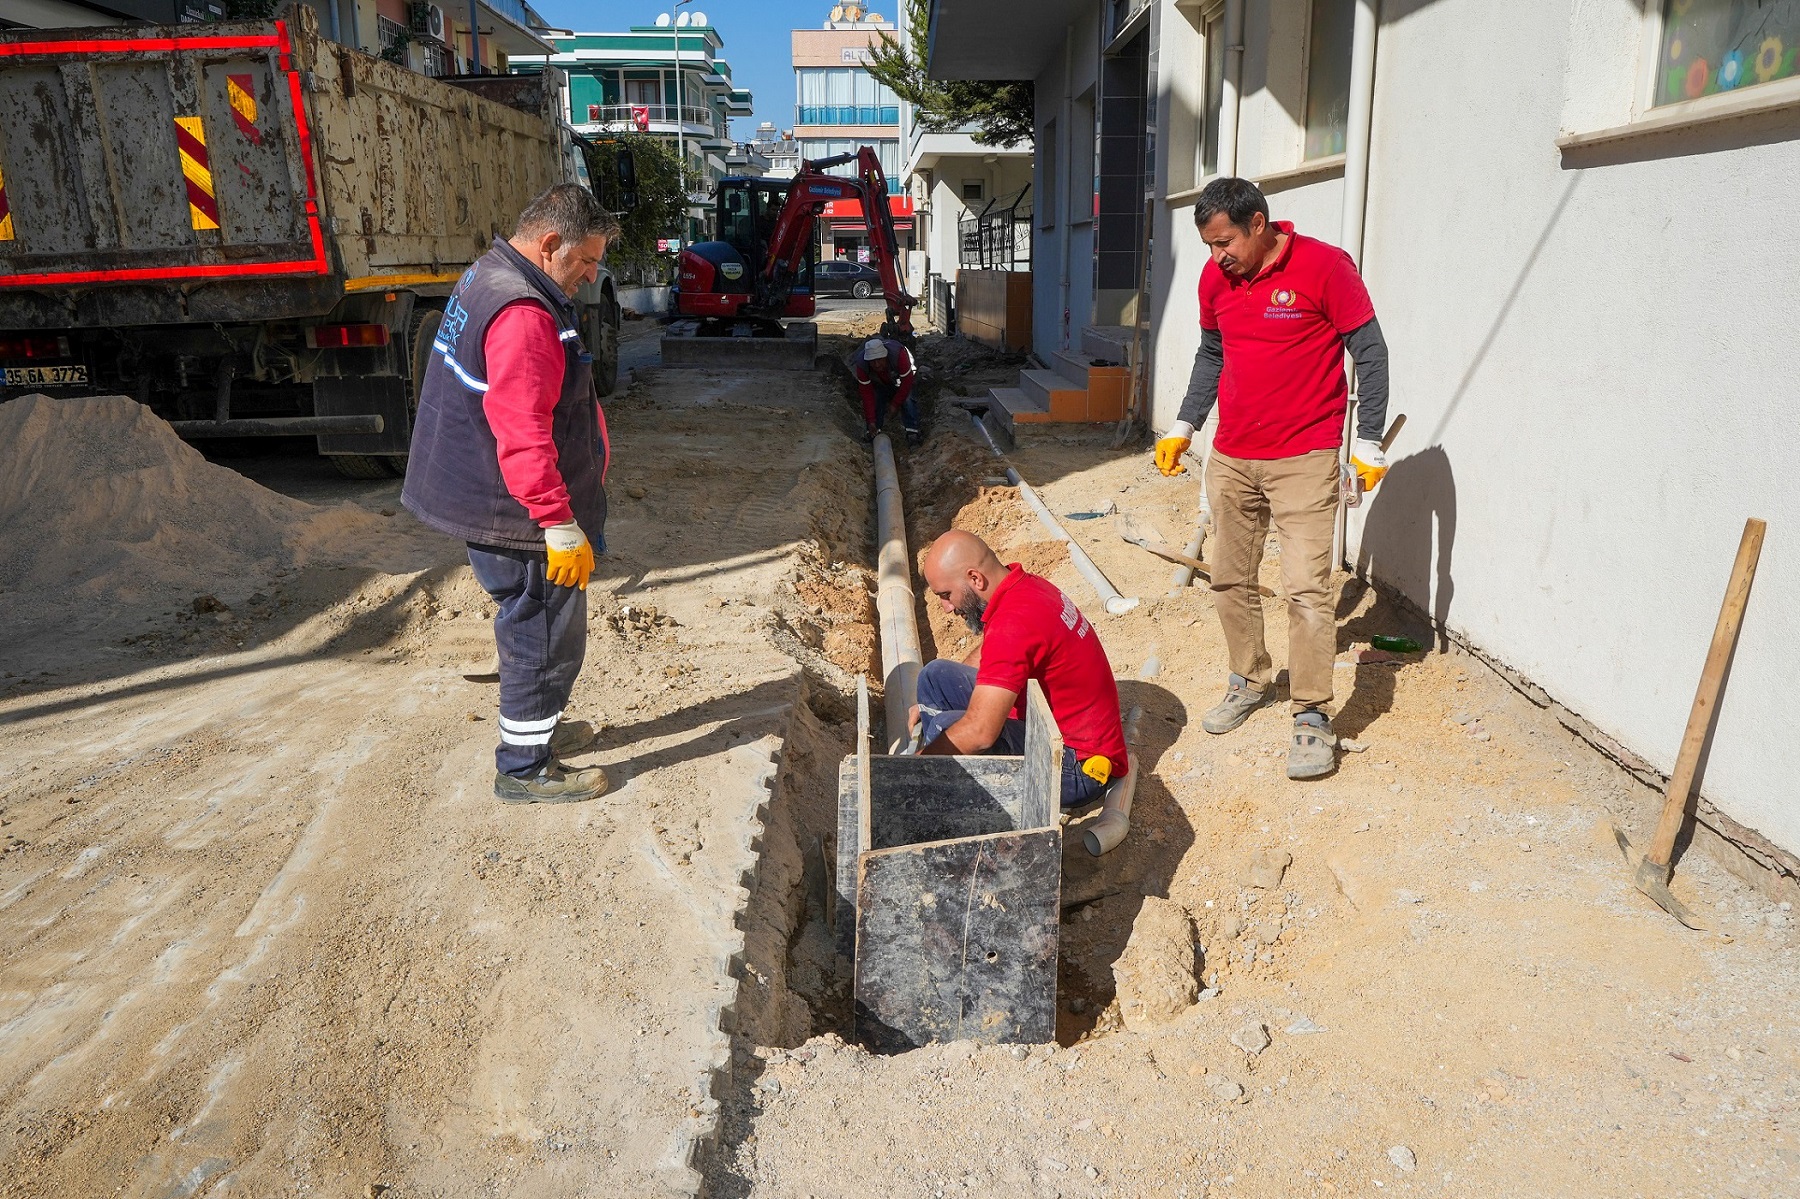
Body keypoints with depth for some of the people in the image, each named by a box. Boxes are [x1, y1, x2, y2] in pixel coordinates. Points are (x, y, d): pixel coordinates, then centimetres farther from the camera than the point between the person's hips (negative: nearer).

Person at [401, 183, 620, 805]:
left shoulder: (487, 280, 12)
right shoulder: (521, 314, -24)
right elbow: (523, 436, -30)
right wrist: (562, 527, -27)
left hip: (485, 498, 11)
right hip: (517, 517, -11)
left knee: (536, 629, 23)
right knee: (547, 636, 1)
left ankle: (537, 727, 40)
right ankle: (524, 769, 14)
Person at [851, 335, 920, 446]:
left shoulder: (899, 355, -44)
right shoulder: (861, 365, -36)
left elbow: (907, 382, -32)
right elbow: (867, 395, -29)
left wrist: (894, 404, -26)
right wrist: (871, 421, -30)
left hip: (899, 377, -2)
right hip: (879, 382, 2)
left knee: (907, 399, -20)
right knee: (875, 401, -12)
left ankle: (912, 432, -17)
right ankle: (872, 432, 3)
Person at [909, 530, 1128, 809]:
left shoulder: (1013, 622, -29)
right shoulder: (1024, 584, 0)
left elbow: (978, 733, -32)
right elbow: (985, 654, 22)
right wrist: (930, 702, 18)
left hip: (1077, 768, -10)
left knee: (945, 727, -27)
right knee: (936, 675, 5)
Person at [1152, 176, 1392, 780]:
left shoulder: (1325, 266, -11)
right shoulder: (1215, 278, 5)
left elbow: (1370, 352, -7)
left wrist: (1367, 442, -10)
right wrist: (1183, 425, 14)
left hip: (1304, 459, -6)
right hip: (1230, 458, 6)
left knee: (1307, 586, -8)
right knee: (1230, 579, 12)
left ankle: (1313, 716, 2)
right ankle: (1250, 680, 32)